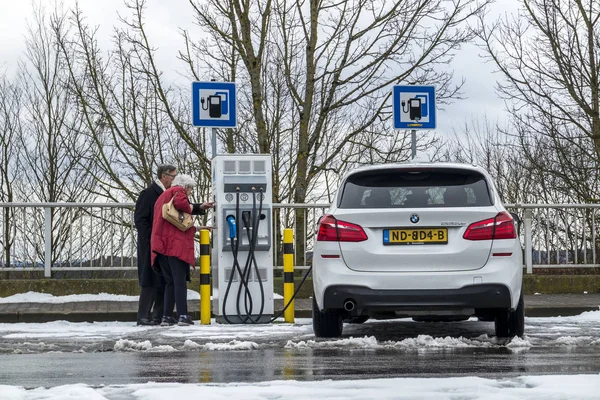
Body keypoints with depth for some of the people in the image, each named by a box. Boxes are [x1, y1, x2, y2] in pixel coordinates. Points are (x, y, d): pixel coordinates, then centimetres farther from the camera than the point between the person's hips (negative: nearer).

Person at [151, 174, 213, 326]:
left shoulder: (163, 196, 29)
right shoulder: (178, 191, 0)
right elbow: (180, 203, -23)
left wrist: (199, 207, 32)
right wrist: (190, 208, -3)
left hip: (160, 244, 8)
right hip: (176, 244, -8)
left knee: (171, 282, 12)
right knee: (180, 282, -9)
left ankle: (167, 317, 7)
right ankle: (183, 316, -15)